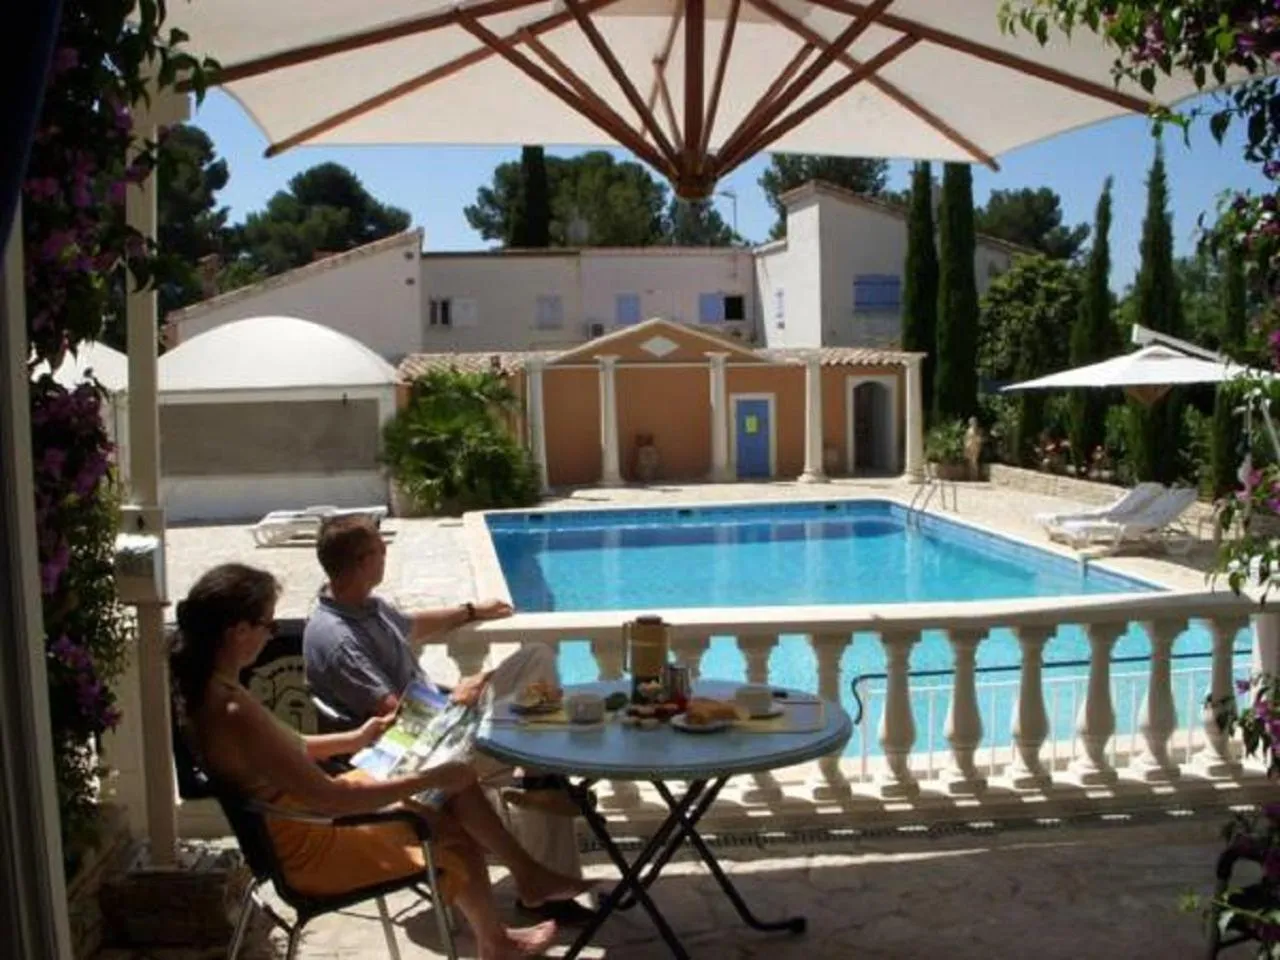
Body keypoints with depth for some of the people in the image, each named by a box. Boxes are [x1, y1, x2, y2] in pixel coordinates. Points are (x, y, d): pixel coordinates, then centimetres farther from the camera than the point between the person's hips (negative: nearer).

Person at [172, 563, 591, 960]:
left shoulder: (206, 686, -4)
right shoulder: (234, 713, -34)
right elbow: (328, 800, -29)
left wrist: (355, 739, 11)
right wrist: (430, 779, -21)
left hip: (300, 820, 9)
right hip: (309, 846, -9)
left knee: (456, 788, 9)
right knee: (457, 839, 7)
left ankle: (527, 872, 26)